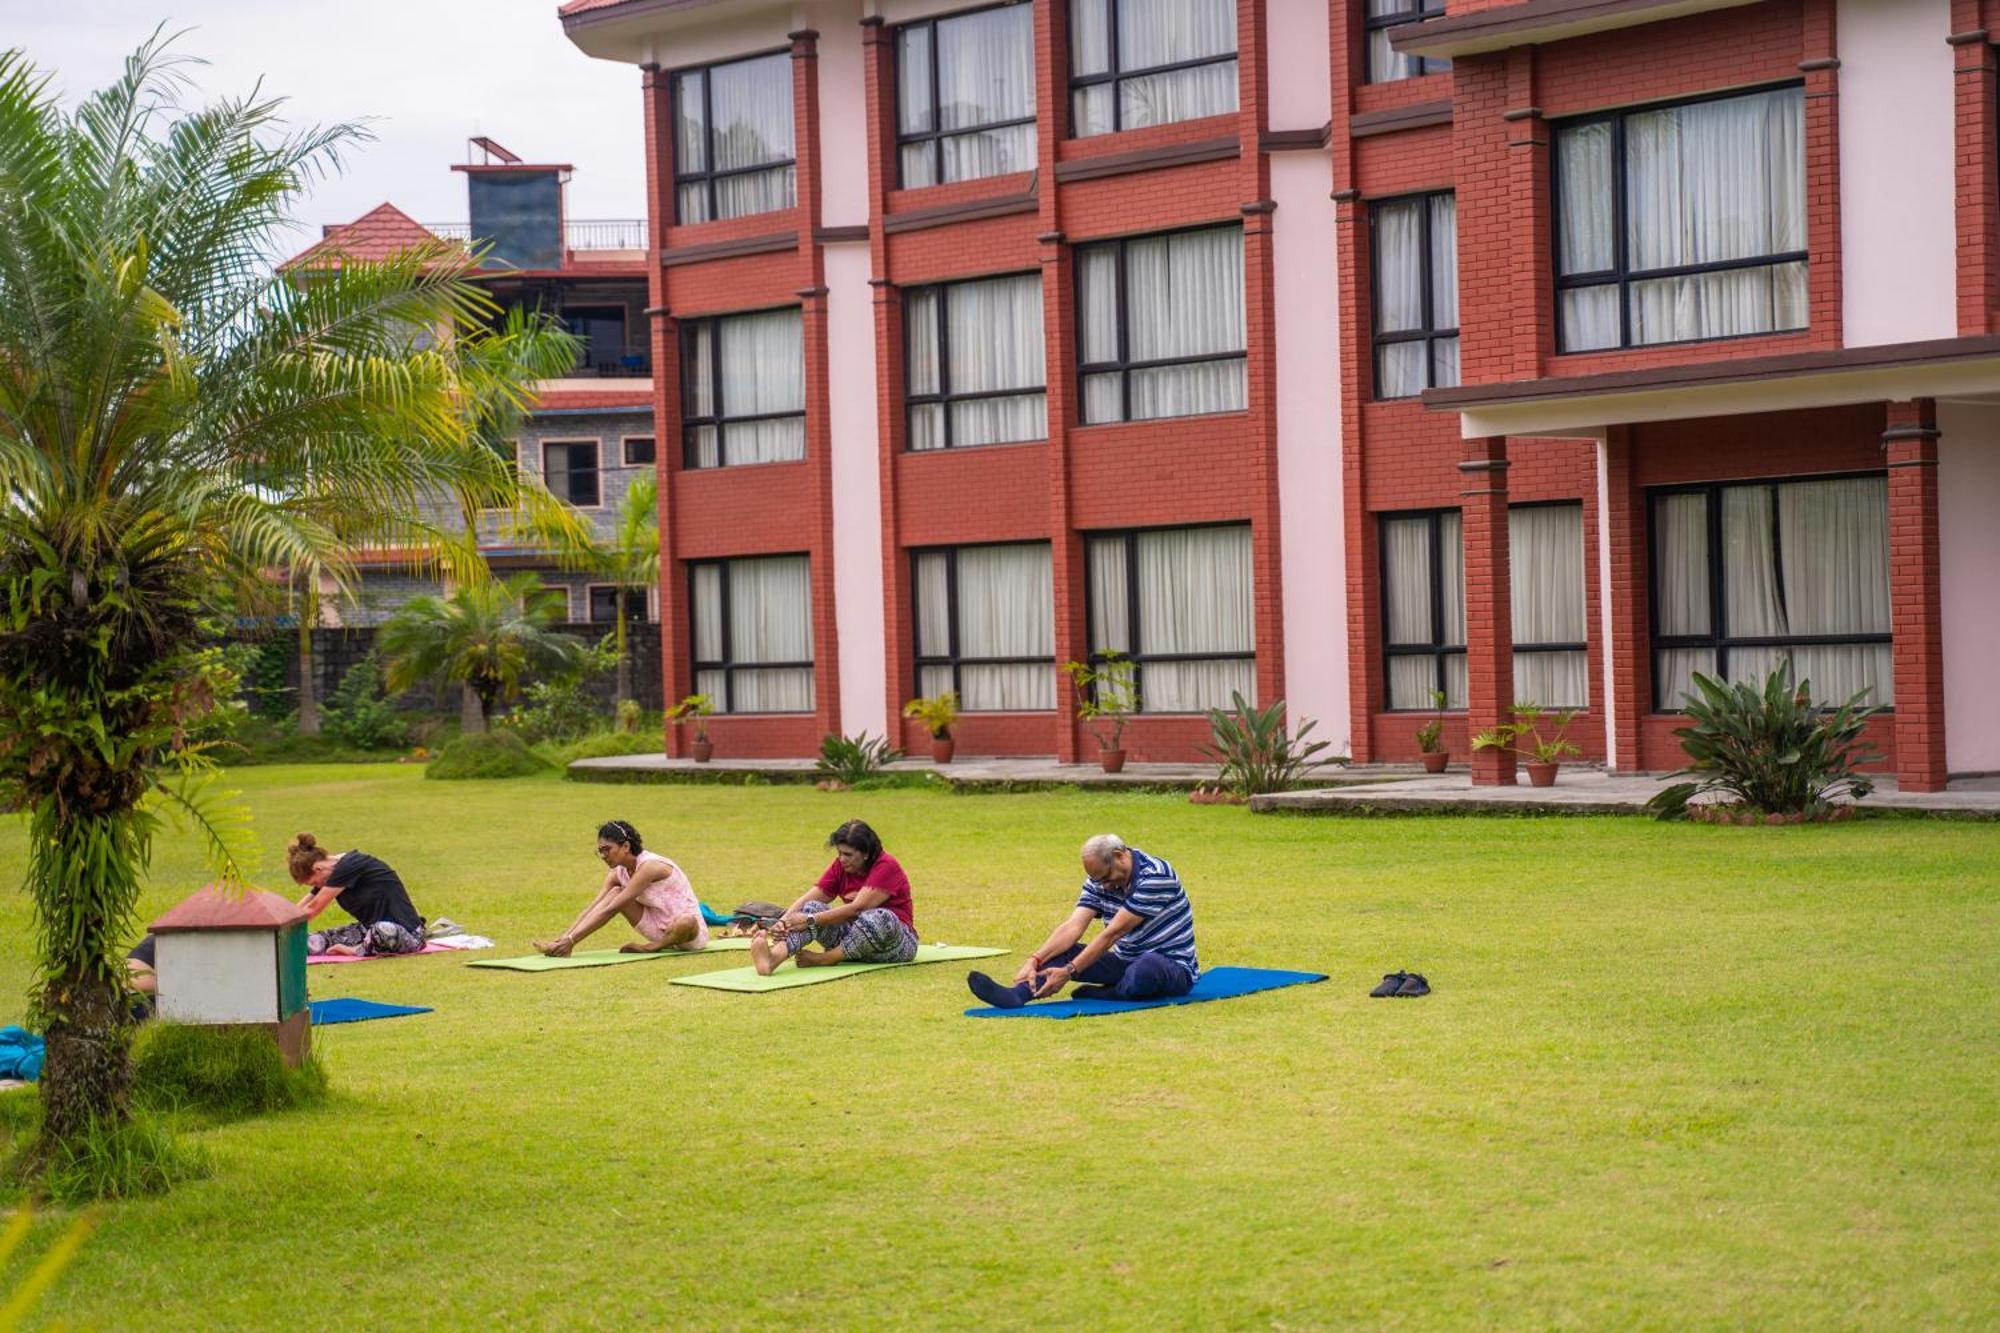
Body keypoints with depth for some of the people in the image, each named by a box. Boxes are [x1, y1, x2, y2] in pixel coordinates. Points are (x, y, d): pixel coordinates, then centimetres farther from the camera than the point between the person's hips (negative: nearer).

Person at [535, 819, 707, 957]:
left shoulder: (649, 866, -25)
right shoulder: (618, 873, 0)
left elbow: (610, 910, -29)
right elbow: (591, 909, -5)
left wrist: (571, 939, -31)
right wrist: (563, 937, -20)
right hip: (659, 927, 7)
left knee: (686, 922, -43)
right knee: (615, 893, -10)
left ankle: (650, 947, -14)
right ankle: (560, 947, -22)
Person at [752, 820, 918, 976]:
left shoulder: (886, 867, -16)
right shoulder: (841, 866, 3)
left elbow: (857, 908, -26)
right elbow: (809, 898, -4)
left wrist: (811, 920, -30)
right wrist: (783, 922, -23)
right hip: (853, 934, 5)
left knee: (879, 917, -39)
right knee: (813, 908, -19)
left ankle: (823, 959, -27)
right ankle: (774, 958, -45)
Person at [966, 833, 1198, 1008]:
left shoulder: (1155, 876, -22)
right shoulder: (1099, 881, 2)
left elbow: (1113, 933, -25)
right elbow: (1073, 927, -11)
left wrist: (1069, 971, -28)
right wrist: (1035, 961, -27)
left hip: (1174, 967, -7)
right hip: (1127, 963, 7)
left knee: (1143, 968, -40)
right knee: (1065, 951, -12)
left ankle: (1100, 995, -10)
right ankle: (1017, 994, -36)